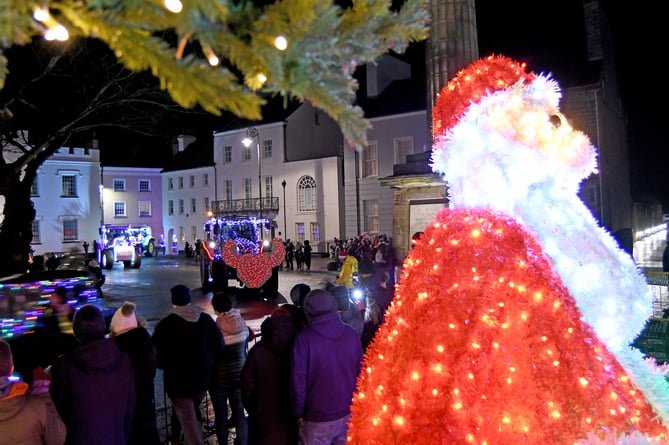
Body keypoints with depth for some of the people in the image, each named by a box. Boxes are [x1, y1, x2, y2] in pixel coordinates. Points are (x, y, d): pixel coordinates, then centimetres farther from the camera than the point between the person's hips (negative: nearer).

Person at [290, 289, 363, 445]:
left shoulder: (304, 339, -19)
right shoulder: (351, 333, -7)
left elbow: (298, 382, -15)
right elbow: (360, 372, 1)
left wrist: (298, 413, 1)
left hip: (318, 418, -4)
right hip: (349, 414, 4)